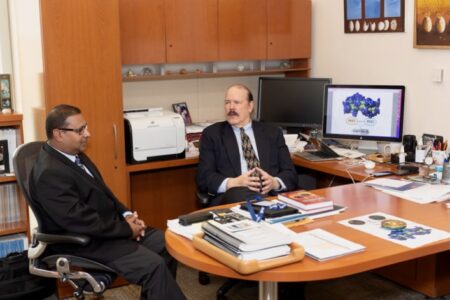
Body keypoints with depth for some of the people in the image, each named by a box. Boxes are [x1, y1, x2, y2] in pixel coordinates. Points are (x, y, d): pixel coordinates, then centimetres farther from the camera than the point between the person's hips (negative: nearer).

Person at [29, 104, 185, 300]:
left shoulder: (74, 154, 7)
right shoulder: (50, 173, -24)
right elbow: (82, 222, -27)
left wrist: (125, 215, 0)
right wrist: (127, 229, -17)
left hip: (108, 224, 10)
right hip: (85, 241, -10)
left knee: (166, 244, 4)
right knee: (154, 265, -21)